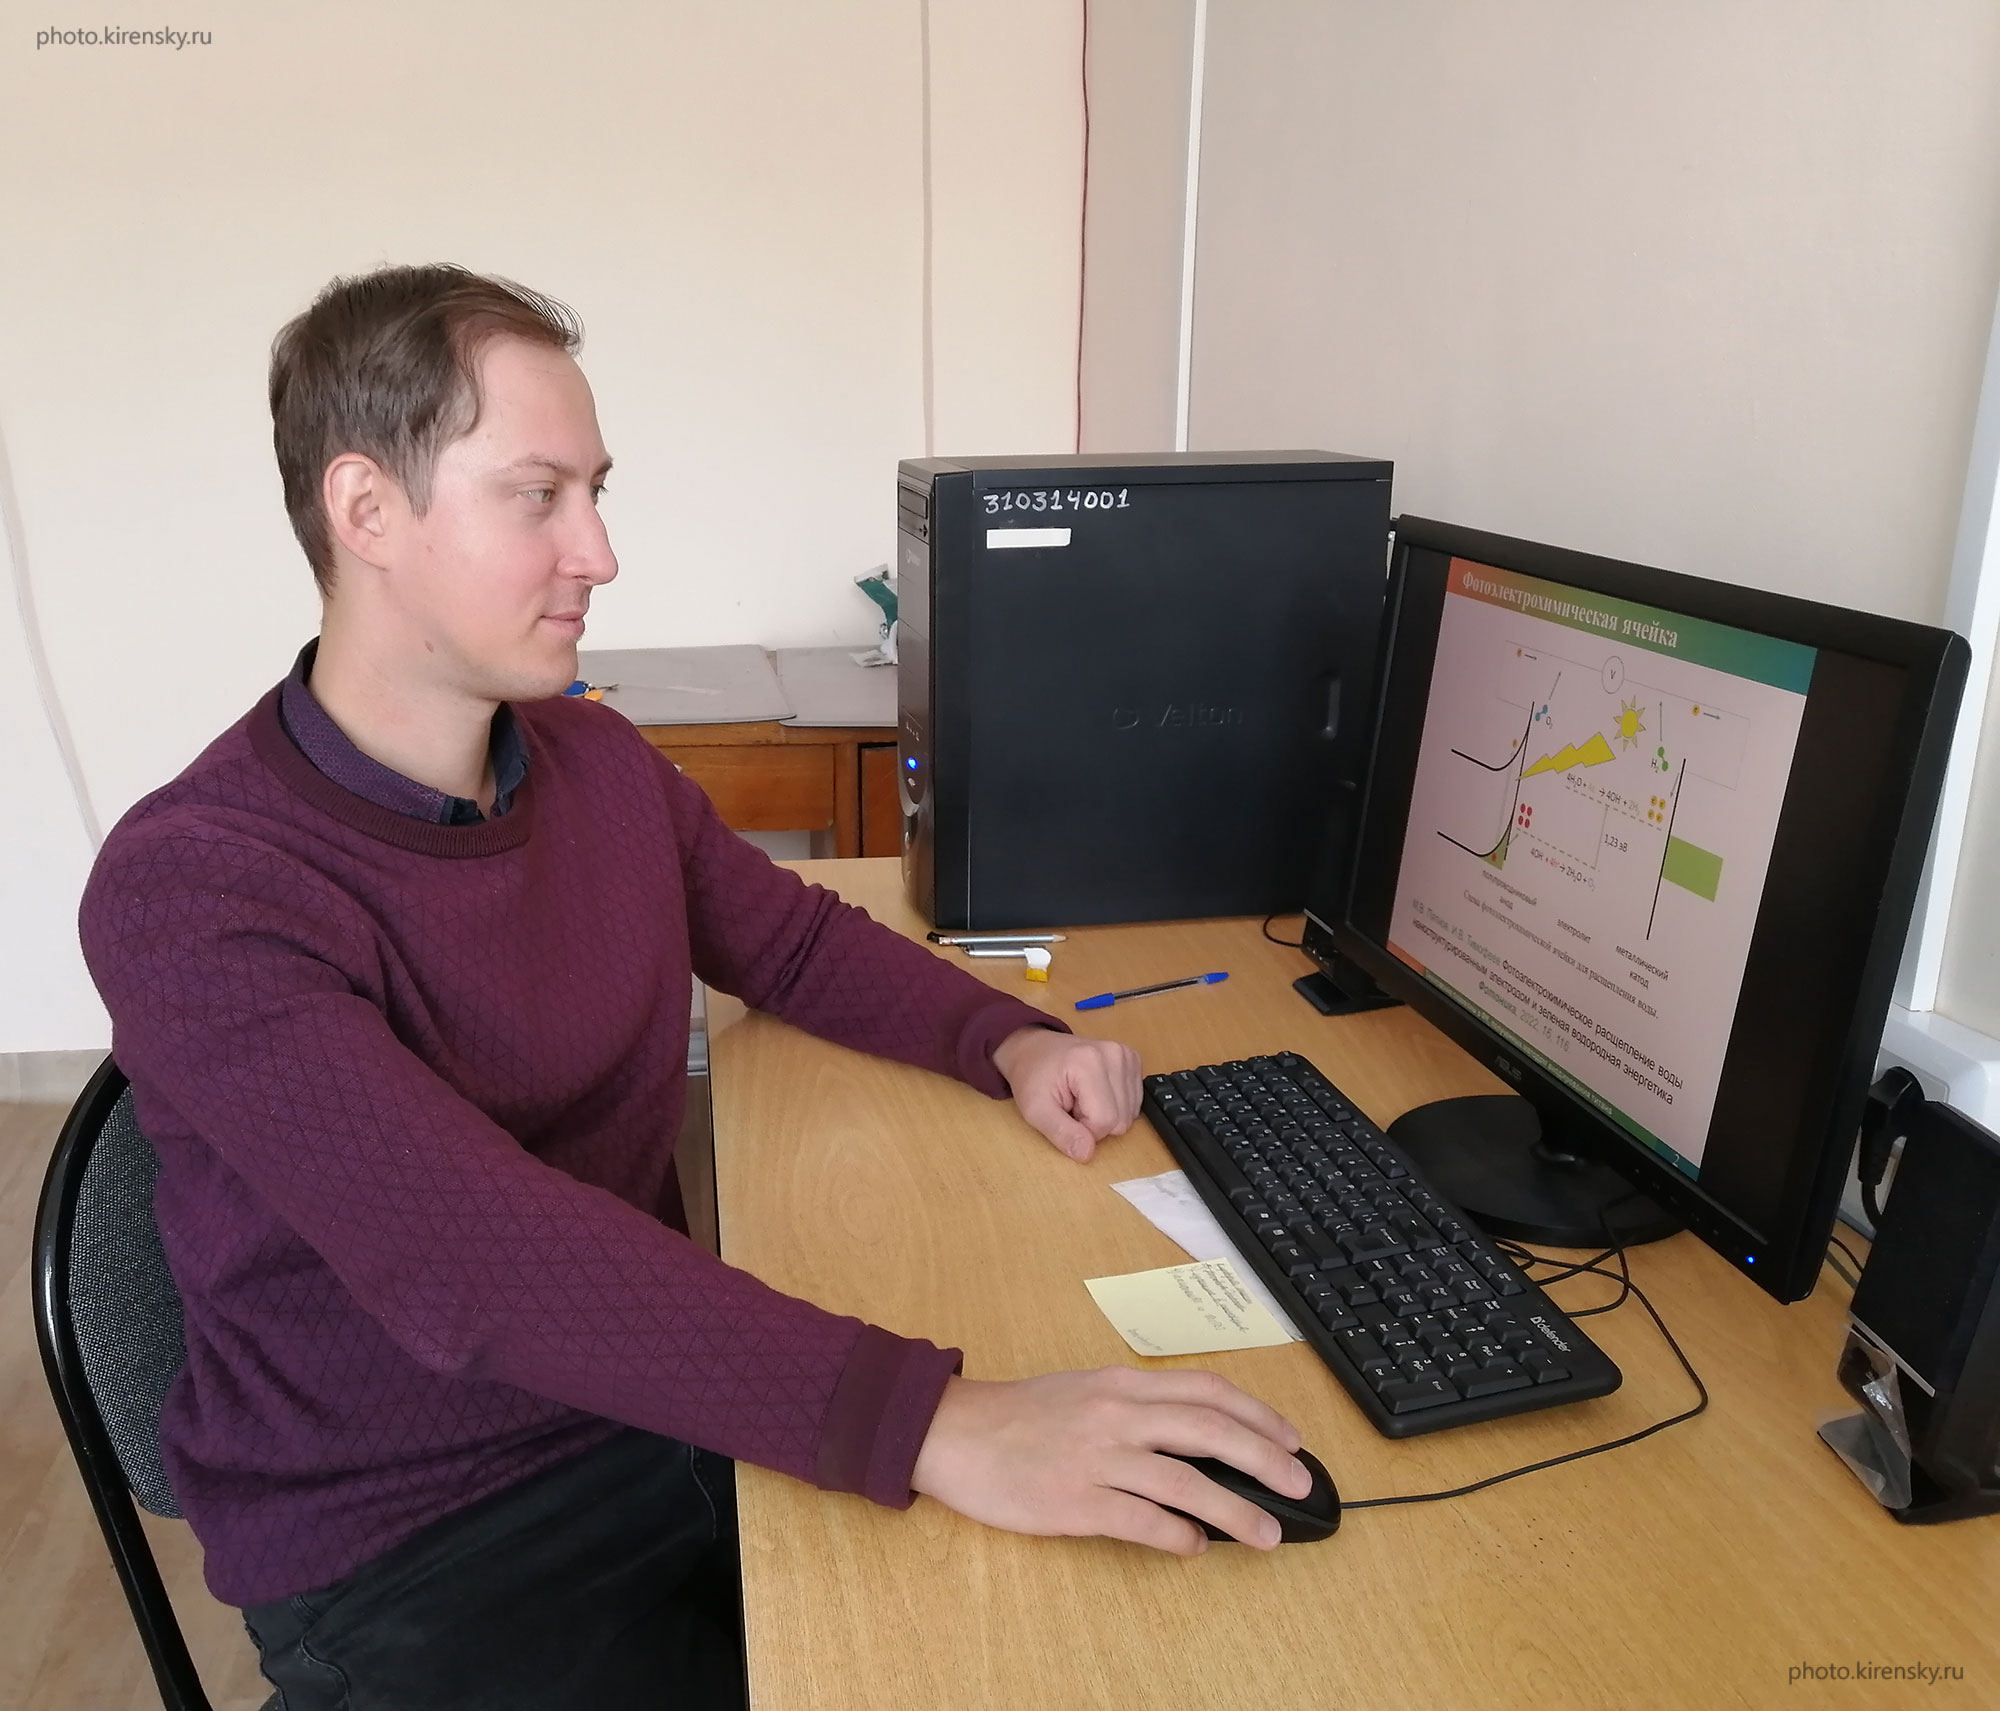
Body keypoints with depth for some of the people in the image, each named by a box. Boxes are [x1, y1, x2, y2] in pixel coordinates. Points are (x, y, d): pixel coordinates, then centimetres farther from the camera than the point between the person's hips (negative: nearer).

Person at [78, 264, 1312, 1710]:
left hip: (668, 1416, 5)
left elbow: (795, 939, 13)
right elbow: (473, 1257, -33)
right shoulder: (190, 889, -22)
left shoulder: (601, 765, 0)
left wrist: (1008, 1042, -4)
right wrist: (933, 1427, -41)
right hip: (403, 1558, -5)